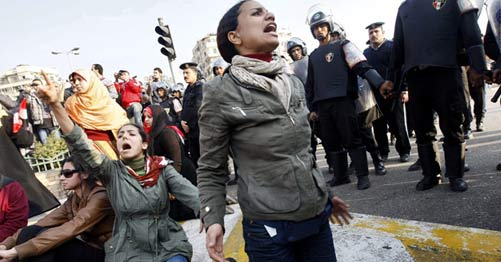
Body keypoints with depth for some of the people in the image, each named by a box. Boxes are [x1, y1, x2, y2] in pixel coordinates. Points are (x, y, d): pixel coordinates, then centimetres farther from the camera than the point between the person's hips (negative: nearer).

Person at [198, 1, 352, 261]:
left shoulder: (294, 83, 4)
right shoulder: (221, 92, -12)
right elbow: (211, 170, -7)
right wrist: (213, 221, -18)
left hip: (318, 216, 5)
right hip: (269, 227, -5)